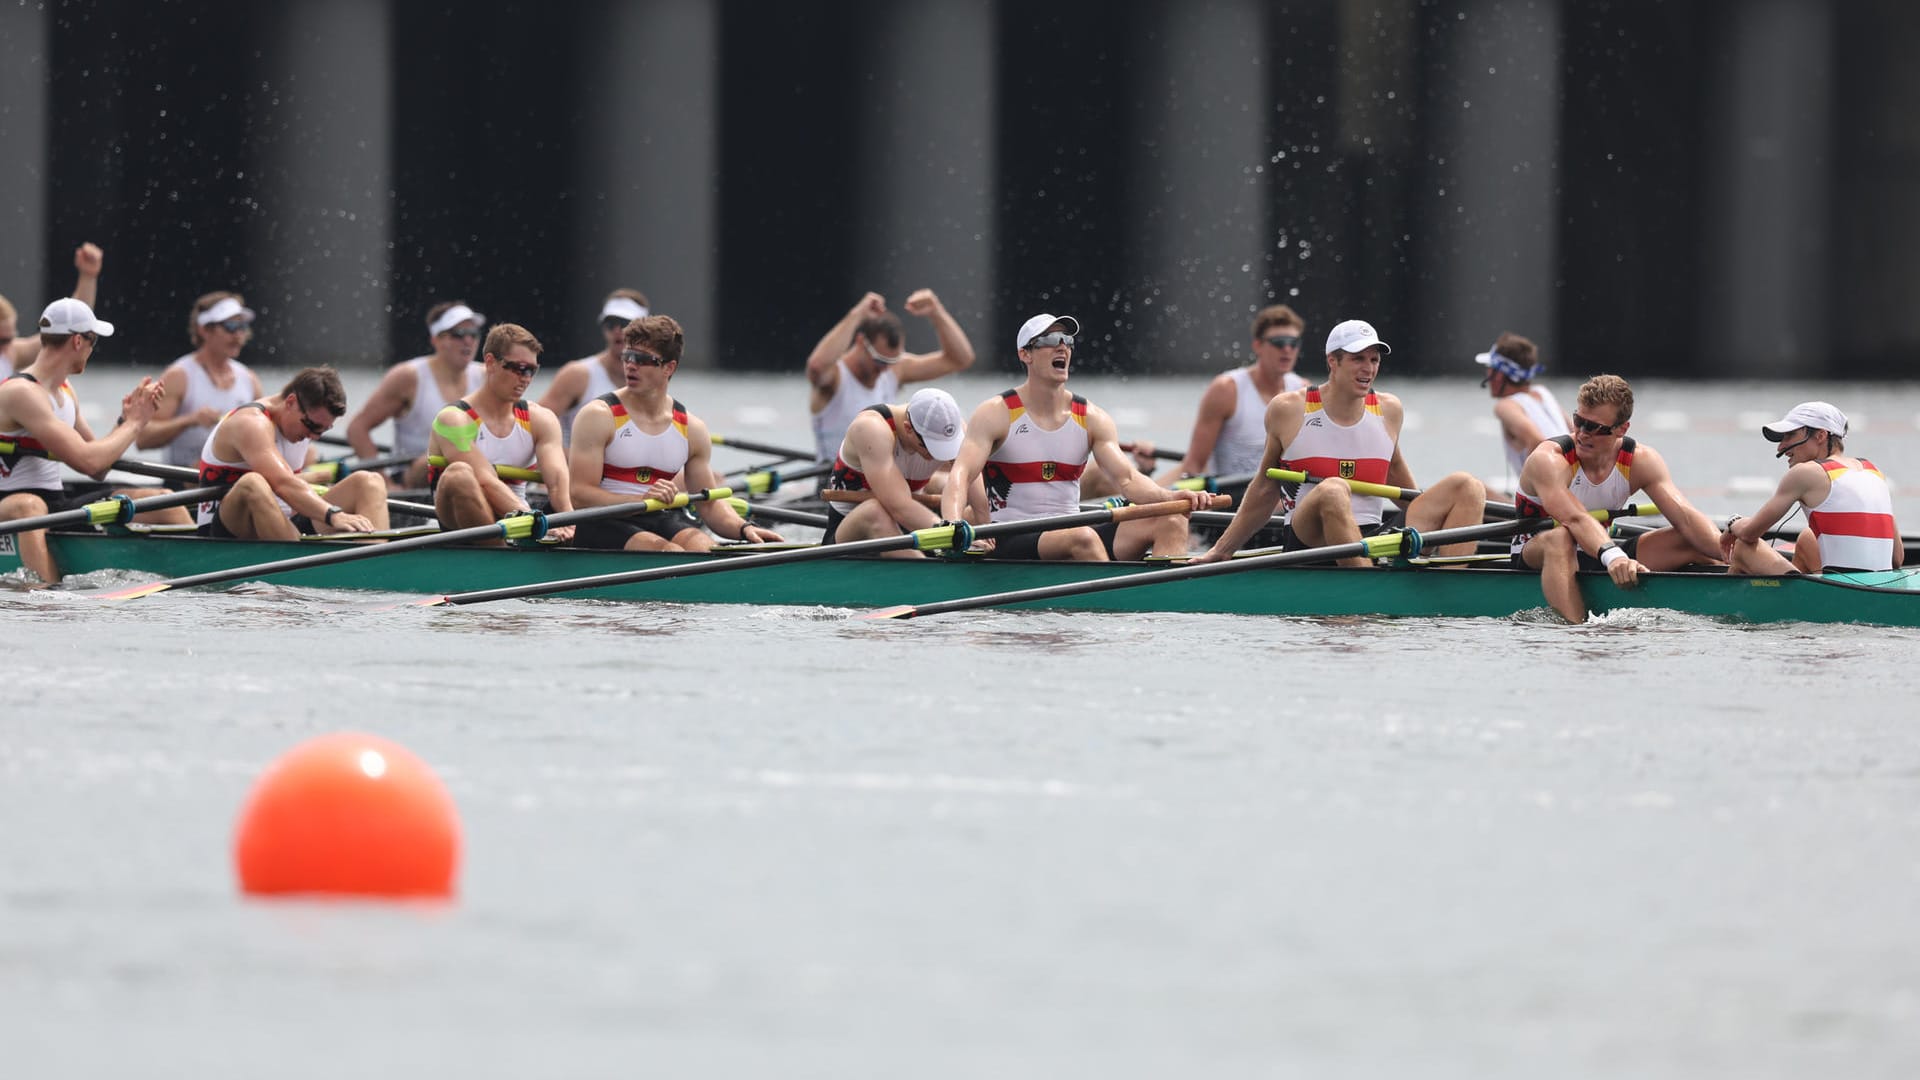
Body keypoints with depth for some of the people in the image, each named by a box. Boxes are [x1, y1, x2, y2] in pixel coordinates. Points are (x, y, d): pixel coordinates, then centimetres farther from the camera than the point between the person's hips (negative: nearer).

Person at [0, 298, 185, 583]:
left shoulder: (63, 389, 13)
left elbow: (98, 470, 16)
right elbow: (88, 461, -24)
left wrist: (126, 420, 4)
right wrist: (135, 424, -10)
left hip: (59, 500, 9)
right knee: (28, 508, -46)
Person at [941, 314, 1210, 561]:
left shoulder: (1092, 419, 9)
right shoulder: (997, 414, -3)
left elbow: (1127, 479, -1)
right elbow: (961, 474, -16)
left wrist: (1170, 497, -23)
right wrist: (952, 523, -38)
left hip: (1070, 535, 5)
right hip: (1012, 544, -5)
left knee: (1171, 522, -16)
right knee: (1082, 537, -38)